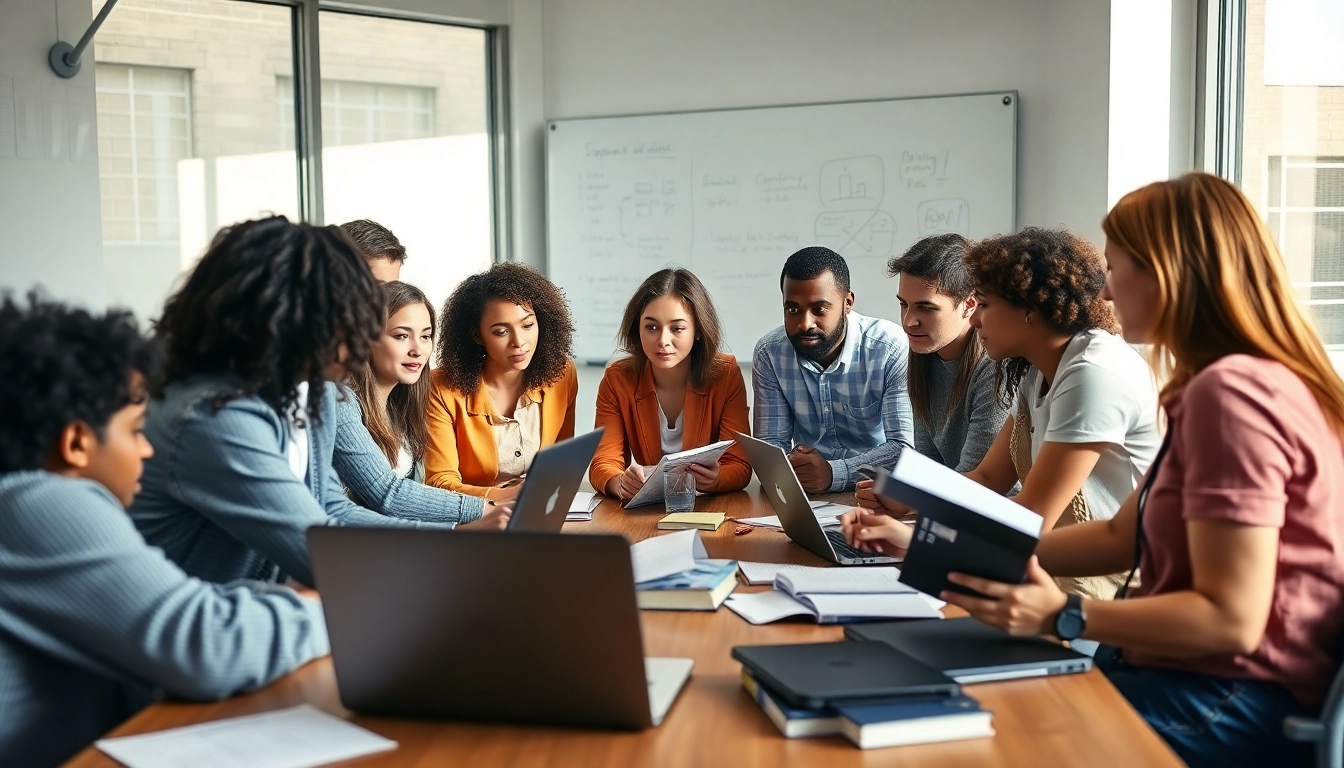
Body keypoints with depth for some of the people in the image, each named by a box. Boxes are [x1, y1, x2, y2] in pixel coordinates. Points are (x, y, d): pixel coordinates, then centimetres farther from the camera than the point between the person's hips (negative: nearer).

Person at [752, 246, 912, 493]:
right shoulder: (769, 354, -4)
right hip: (805, 496, 0)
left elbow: (904, 446, -18)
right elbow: (772, 442, -1)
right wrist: (787, 468, -24)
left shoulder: (891, 349, -14)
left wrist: (834, 473, -32)